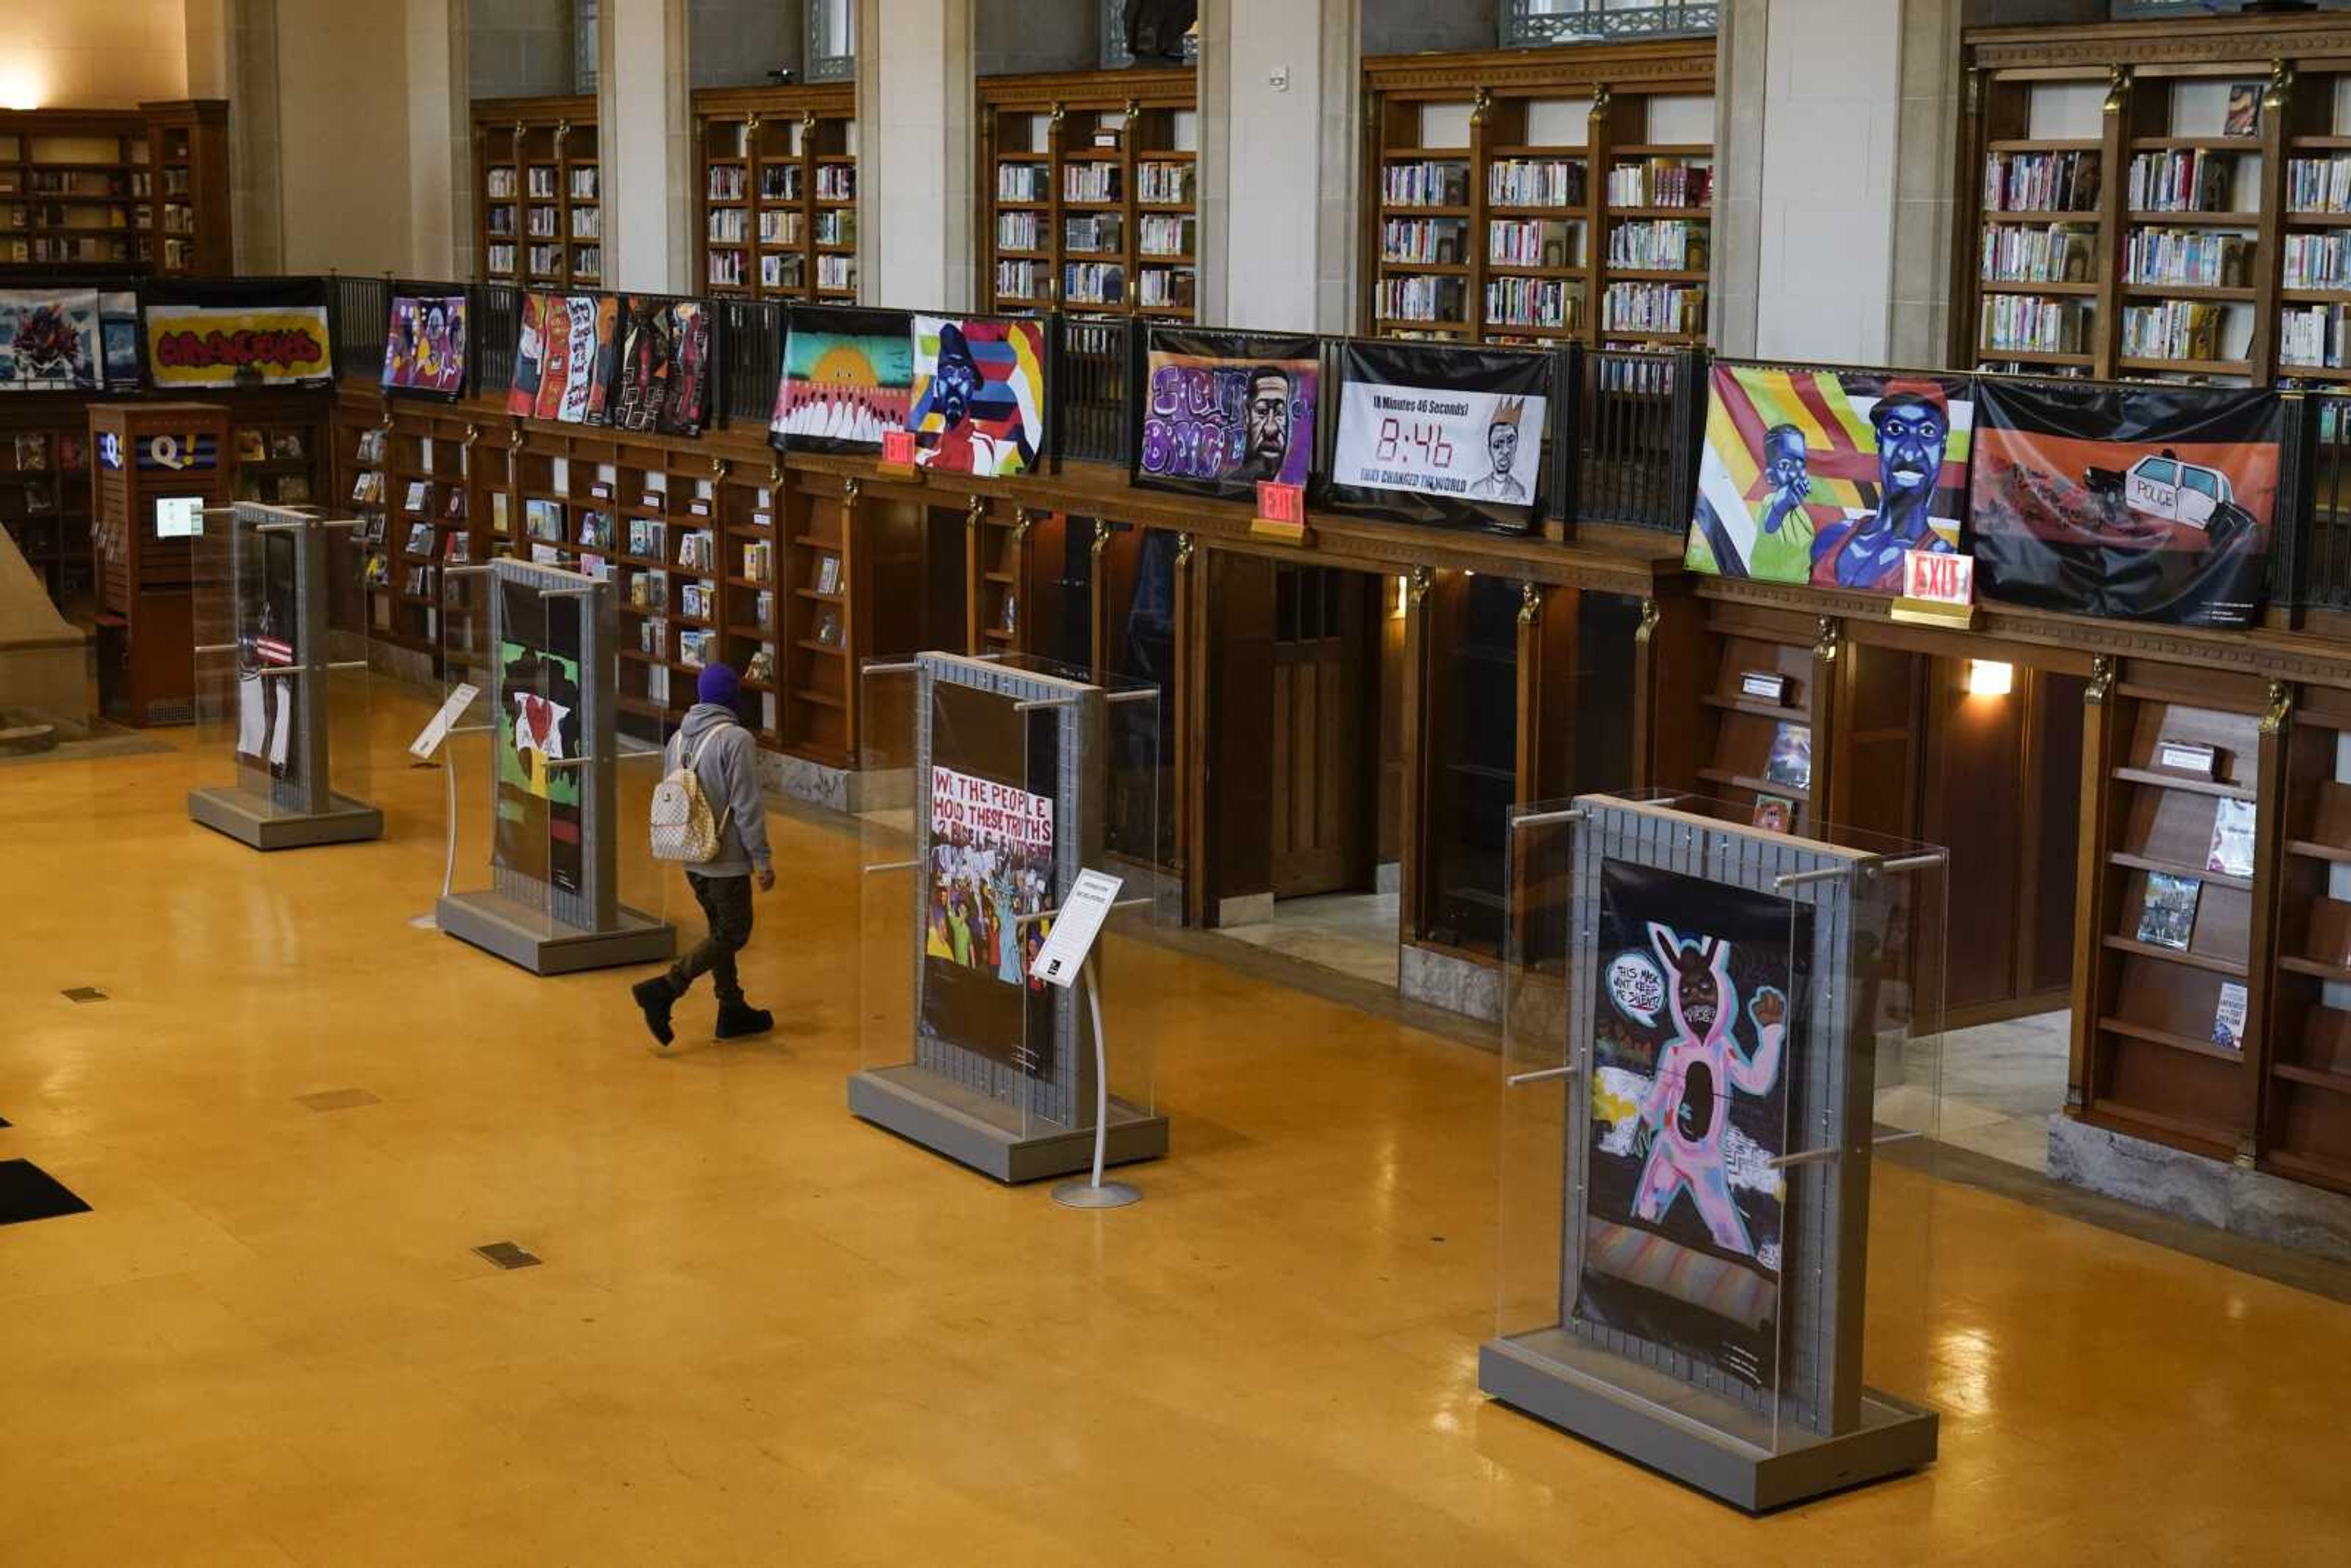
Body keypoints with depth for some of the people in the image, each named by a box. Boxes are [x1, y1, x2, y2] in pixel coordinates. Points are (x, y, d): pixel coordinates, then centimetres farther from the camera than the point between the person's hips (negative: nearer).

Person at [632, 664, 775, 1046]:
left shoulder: (678, 739, 7)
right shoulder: (736, 739, -17)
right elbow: (748, 806, -18)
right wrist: (762, 859, -12)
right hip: (726, 858, -8)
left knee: (721, 931, 18)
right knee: (732, 935, 0)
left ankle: (733, 1010, 22)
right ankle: (664, 989, -12)